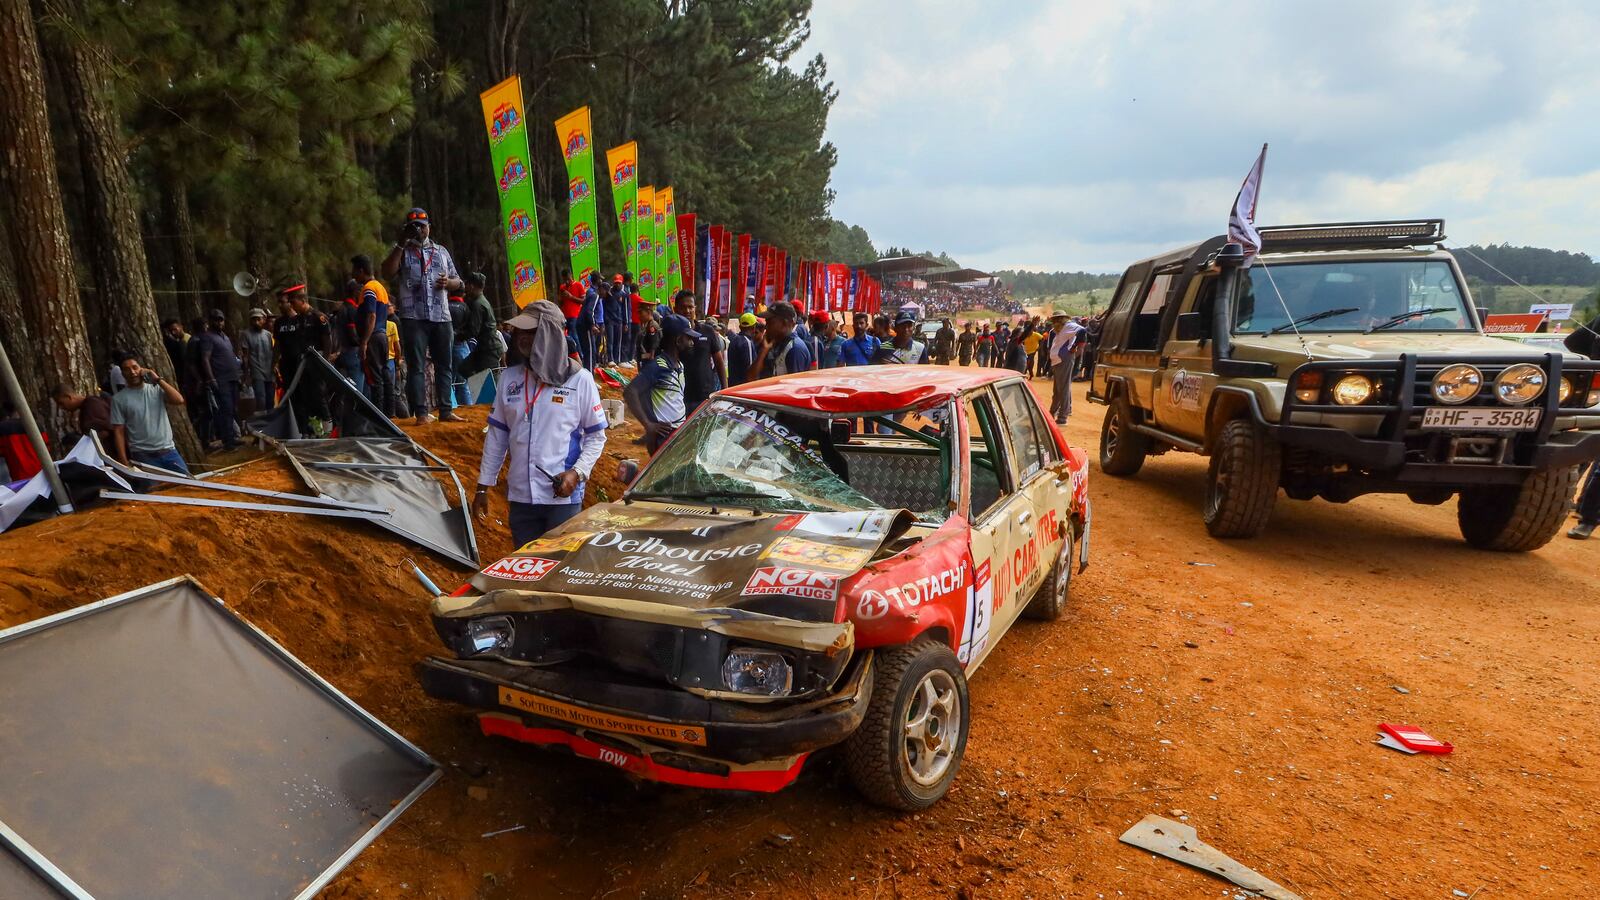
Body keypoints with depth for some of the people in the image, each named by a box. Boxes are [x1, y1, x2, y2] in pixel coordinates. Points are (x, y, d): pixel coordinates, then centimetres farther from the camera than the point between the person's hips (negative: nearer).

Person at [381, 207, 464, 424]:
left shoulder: (441, 251, 18)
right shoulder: (402, 251, 9)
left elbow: (457, 282, 19)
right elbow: (387, 273, -8)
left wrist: (448, 282, -4)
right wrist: (401, 245, -10)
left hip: (441, 317, 3)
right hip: (413, 317, -3)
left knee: (444, 365, 4)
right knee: (416, 366, -4)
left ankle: (445, 410, 9)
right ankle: (421, 413, -3)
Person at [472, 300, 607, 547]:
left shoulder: (579, 380, -5)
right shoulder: (510, 378, 7)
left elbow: (596, 436, 0)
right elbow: (496, 435, 13)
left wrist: (577, 473, -15)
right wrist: (483, 486, 12)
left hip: (563, 497, -4)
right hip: (520, 497, 4)